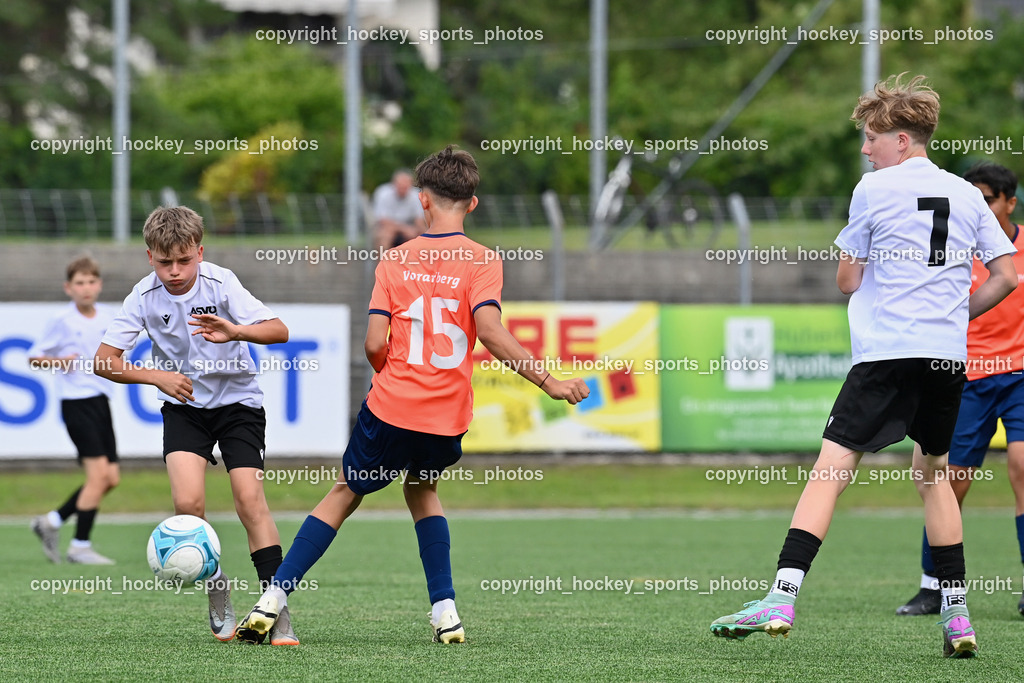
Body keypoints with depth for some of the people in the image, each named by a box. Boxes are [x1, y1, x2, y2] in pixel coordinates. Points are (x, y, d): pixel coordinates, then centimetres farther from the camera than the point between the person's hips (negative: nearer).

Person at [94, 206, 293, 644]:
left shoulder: (220, 283, -15)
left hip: (237, 400, -1)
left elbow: (278, 331, -22)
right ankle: (217, 593, 4)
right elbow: (104, 360, -7)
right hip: (184, 406, 1)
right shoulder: (145, 296, -10)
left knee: (250, 499, -16)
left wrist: (234, 332, -41)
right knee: (187, 502, -18)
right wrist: (157, 376, -21)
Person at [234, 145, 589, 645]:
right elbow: (490, 332, -19)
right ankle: (445, 612, 16)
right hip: (448, 416, 0)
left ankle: (273, 599, 8)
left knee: (346, 493, 16)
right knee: (421, 491, 27)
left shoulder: (395, 260, 2)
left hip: (391, 407, 0)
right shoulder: (482, 262, -4)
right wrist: (548, 382, -18)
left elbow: (374, 344, -4)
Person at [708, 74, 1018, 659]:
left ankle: (782, 599, -22)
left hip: (887, 350, -5)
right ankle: (958, 617, 16)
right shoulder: (967, 195, 12)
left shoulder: (875, 190, 0)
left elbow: (847, 281, 5)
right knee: (933, 472, 20)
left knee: (832, 467, -9)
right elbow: (1006, 276, 12)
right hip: (949, 355, 5)